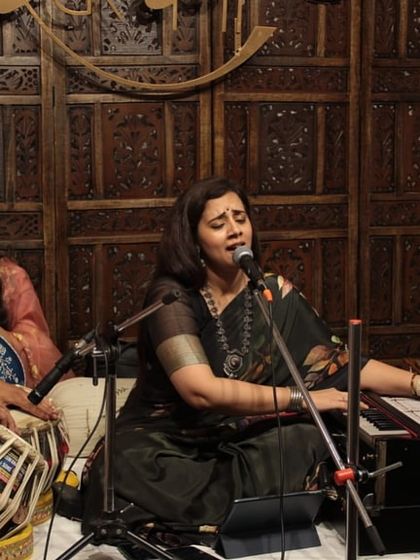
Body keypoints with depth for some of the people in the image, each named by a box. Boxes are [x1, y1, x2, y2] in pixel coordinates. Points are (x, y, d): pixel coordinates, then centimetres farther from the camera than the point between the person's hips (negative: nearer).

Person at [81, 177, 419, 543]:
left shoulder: (274, 293, -1)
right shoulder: (172, 296, -15)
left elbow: (340, 363, -3)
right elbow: (201, 391, -25)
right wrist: (302, 399, -23)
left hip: (241, 438, 4)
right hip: (166, 437, -4)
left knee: (306, 439, -26)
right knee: (128, 472, -36)